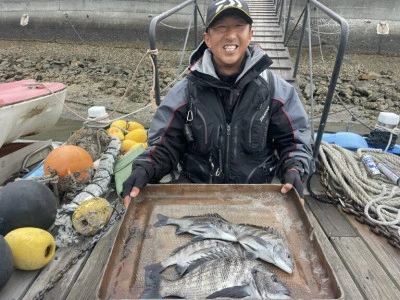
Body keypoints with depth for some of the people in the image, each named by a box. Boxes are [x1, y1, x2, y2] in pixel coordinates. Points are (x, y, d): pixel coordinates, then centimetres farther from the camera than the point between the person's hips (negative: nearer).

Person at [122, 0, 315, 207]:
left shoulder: (274, 89, -3)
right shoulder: (185, 91, -4)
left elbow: (294, 140, 4)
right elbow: (165, 144, 0)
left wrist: (294, 171, -16)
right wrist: (143, 170, -19)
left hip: (256, 191, 1)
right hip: (194, 189, 0)